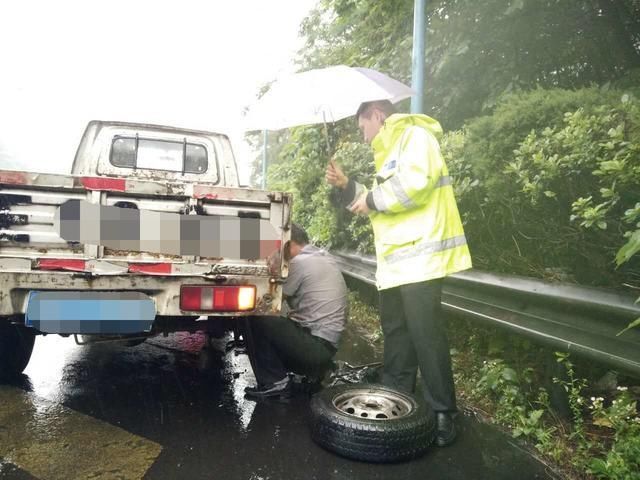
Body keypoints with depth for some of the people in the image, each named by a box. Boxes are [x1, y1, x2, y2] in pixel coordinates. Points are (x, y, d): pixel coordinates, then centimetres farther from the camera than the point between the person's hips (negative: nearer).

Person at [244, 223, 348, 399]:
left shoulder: (300, 261, -13)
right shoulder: (325, 258, 15)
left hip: (315, 345, -10)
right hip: (329, 344, 10)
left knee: (257, 321, -8)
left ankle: (274, 382, -2)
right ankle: (315, 370, 14)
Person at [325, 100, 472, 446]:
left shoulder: (414, 135, -4)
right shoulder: (389, 154, 26)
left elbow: (415, 183, -22)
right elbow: (381, 206, 26)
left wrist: (373, 199, -9)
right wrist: (347, 187, 15)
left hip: (419, 257, -10)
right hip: (395, 261, 10)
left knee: (425, 337, -6)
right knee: (395, 335, 15)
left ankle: (443, 414, 7)